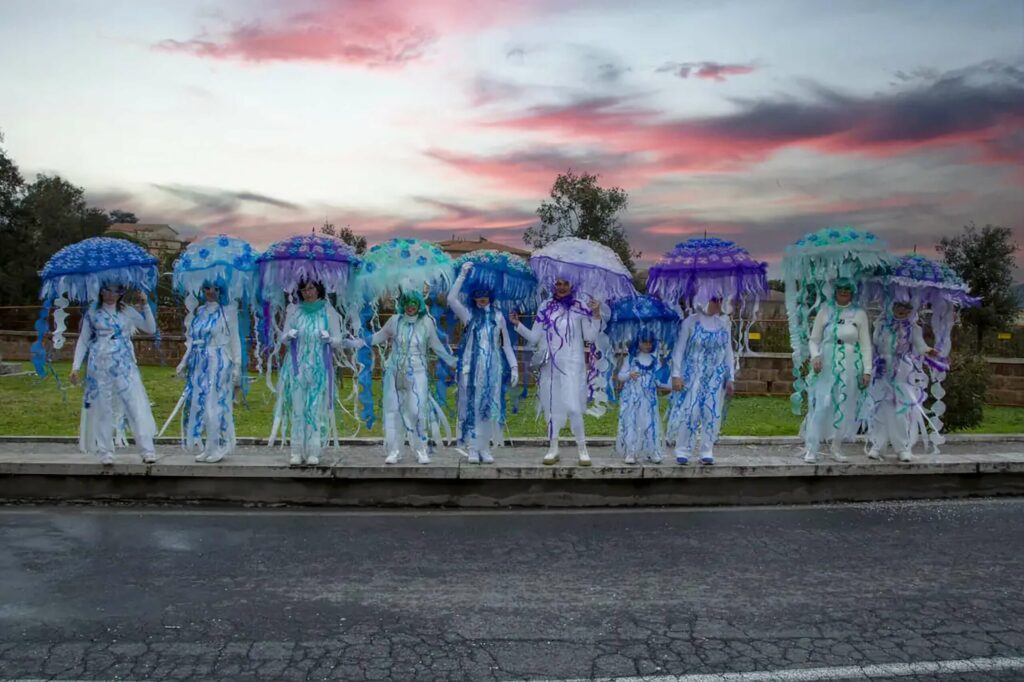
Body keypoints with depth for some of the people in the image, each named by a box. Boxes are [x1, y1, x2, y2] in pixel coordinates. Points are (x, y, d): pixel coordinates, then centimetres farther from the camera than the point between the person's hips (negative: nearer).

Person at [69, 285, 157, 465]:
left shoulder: (128, 312, 9)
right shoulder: (92, 312, 6)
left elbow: (151, 329, 5)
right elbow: (83, 340, 8)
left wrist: (145, 305, -3)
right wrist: (76, 366, 3)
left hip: (125, 366, 0)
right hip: (100, 367, 0)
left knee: (137, 406, -6)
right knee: (102, 408, 3)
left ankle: (148, 450, -6)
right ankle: (105, 452, 12)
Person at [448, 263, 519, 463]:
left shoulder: (498, 316, 9)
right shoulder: (468, 314, 4)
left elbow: (506, 344, 11)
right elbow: (451, 298, -12)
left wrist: (514, 366, 4)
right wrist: (463, 274, -12)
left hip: (492, 367, 2)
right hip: (472, 367, -2)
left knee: (489, 407, 3)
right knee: (472, 406, 0)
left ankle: (485, 448, 11)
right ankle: (473, 448, 5)